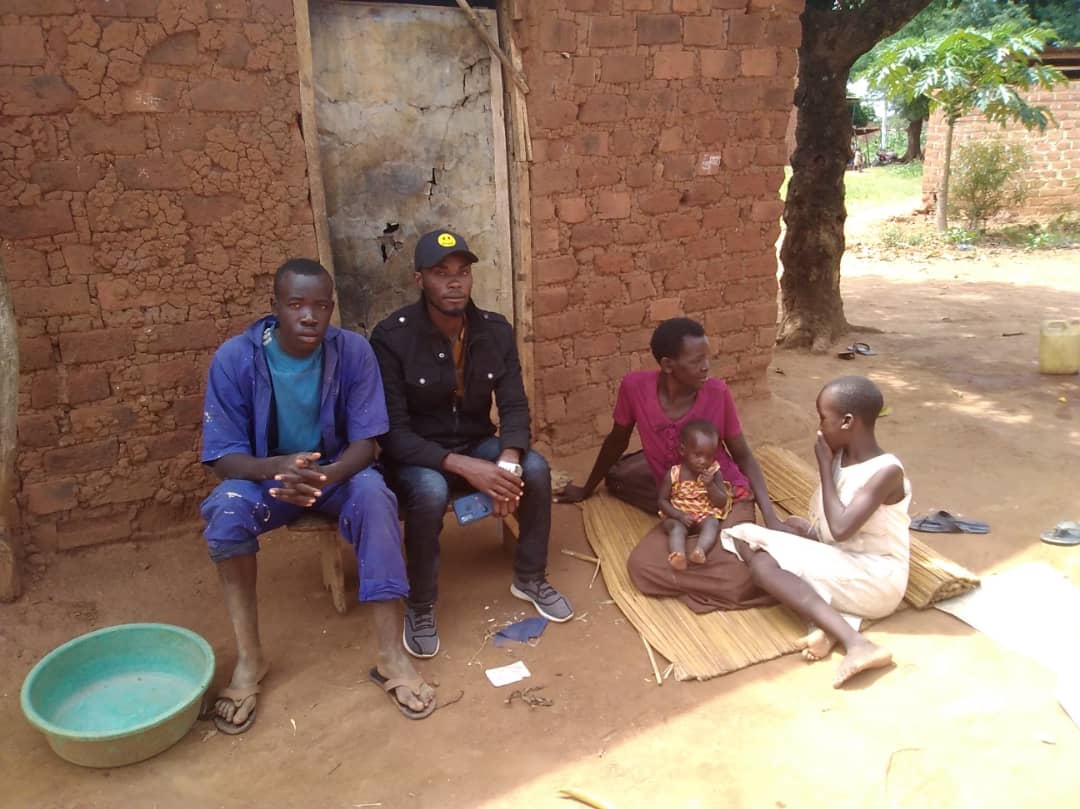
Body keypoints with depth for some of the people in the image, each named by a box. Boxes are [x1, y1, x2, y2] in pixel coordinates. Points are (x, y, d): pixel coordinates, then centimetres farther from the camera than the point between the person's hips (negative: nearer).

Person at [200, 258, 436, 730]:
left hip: (338, 472, 0)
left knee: (374, 496, -33)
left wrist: (325, 475, -38)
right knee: (226, 506, -32)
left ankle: (391, 656, -28)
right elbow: (223, 457, -17)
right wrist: (278, 468, -39)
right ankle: (248, 658, -18)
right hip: (265, 475, 0)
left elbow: (364, 443, -16)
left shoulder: (353, 351, -16)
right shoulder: (234, 359, -18)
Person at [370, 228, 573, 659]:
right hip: (415, 454, -4)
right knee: (431, 490, -36)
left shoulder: (496, 330, -6)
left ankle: (530, 578, 3)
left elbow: (514, 406, -6)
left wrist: (508, 461, -28)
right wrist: (464, 467, -34)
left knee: (535, 469, -22)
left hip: (477, 444, 4)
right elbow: (392, 432, -22)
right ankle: (420, 608, -12)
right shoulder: (391, 337, -20)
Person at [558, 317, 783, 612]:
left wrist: (769, 515, -18)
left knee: (737, 580, -29)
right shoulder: (635, 386, -16)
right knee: (642, 566, -19)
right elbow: (617, 441, 3)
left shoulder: (717, 392, -18)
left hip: (728, 497, -4)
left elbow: (743, 456, -5)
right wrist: (587, 490, 16)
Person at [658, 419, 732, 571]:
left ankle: (699, 551, -57)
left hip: (706, 515, 1)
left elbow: (722, 503, -4)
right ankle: (678, 555, -59)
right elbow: (663, 501, -3)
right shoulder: (673, 474, -7)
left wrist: (710, 485, -20)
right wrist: (679, 515, -19)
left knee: (712, 524, -31)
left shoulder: (714, 473, -3)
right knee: (676, 528, -32)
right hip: (679, 517, -1)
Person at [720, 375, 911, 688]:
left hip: (876, 579, -9)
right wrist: (806, 529, -5)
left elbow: (840, 529, -27)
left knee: (764, 561, -24)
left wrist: (824, 468, -17)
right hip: (840, 562, 9)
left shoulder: (886, 471, -18)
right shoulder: (839, 457, 5)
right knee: (760, 558, -7)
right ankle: (829, 620, -22)